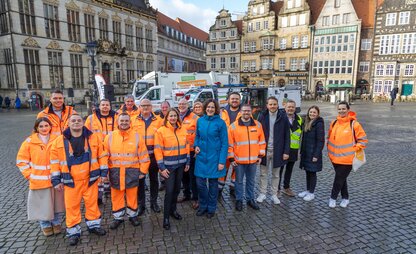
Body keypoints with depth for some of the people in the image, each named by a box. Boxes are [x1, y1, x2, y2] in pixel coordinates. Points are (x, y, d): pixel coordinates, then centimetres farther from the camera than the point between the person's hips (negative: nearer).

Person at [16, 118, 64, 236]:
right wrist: (29, 174, -4)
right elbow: (21, 160, 3)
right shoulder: (30, 141, -4)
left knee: (57, 203, 13)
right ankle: (45, 226, 29)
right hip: (38, 181, -1)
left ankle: (56, 223, 33)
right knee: (42, 204, 8)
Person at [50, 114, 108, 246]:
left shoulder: (94, 138, -3)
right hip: (70, 180, 0)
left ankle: (94, 225, 33)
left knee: (92, 203, 12)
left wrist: (104, 172, 0)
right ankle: (73, 232, 25)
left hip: (90, 178, 0)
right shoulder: (59, 141, -2)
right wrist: (56, 180, 0)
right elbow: (54, 161, 2)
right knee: (71, 206, 9)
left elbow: (102, 155, 2)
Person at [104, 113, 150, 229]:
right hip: (115, 172, 1)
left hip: (132, 171, -1)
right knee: (116, 195, 10)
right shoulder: (110, 136, 2)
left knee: (132, 195, 8)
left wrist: (143, 171, -1)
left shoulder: (137, 136, -1)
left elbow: (143, 156, 1)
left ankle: (133, 215, 29)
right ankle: (118, 217, 29)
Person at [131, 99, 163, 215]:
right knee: (140, 180, 9)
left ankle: (154, 202, 28)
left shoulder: (158, 121, 1)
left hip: (154, 155, 0)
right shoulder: (134, 121, 3)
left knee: (154, 179, 12)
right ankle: (141, 204, 23)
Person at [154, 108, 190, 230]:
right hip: (168, 165, -5)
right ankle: (166, 217, 11)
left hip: (181, 164, 5)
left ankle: (173, 209, 36)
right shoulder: (161, 131, -9)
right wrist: (161, 167, -13)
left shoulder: (182, 130, 5)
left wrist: (187, 162, 8)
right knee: (169, 190, -4)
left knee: (177, 188, 15)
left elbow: (186, 146, 11)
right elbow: (158, 150, -10)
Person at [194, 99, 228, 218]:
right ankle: (203, 206, 28)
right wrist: (196, 145, -4)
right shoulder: (200, 121, 3)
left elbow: (224, 143, -8)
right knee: (200, 183, 5)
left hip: (214, 157, -3)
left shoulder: (220, 122, -8)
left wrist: (222, 161, -12)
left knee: (213, 183, 9)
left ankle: (211, 208, 28)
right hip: (201, 156, 3)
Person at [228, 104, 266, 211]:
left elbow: (262, 141, 9)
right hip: (239, 160, -2)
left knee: (251, 181, 16)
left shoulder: (258, 125, 3)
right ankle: (239, 200, 26)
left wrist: (260, 155, 6)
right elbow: (229, 144, -4)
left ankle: (250, 199, 32)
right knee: (239, 181, 10)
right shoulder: (233, 126, -6)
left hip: (253, 160, 3)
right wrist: (231, 158, -6)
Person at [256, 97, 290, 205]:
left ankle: (274, 195, 26)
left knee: (275, 174, 13)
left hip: (277, 150, 0)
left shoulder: (283, 117, -4)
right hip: (264, 150, 1)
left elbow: (287, 135, -3)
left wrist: (286, 151, -7)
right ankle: (262, 193, 24)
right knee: (263, 173, 11)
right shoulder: (262, 116, -2)